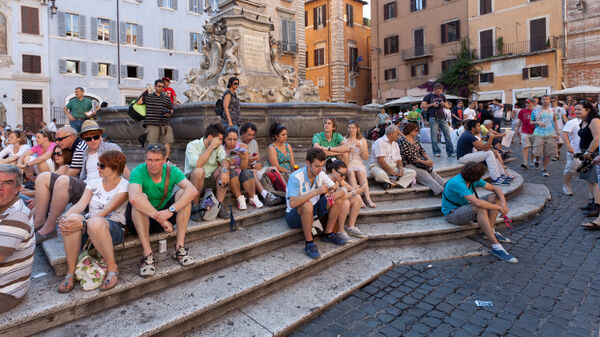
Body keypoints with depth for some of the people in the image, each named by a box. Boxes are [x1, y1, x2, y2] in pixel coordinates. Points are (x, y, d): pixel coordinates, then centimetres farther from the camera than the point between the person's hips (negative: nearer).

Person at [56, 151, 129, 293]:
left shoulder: (124, 186, -4)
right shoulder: (93, 183, 13)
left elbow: (105, 211, -16)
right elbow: (80, 204, -2)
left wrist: (83, 224, -30)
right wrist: (64, 217, -22)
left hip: (114, 227, -4)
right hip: (88, 224, 5)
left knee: (95, 223, -39)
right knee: (71, 219, -30)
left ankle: (112, 267, -19)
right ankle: (70, 271, -18)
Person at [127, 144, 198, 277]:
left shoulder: (171, 171, -11)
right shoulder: (138, 172, -18)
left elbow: (193, 191, -28)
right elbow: (134, 198, -40)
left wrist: (171, 210, -40)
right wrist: (160, 218, -40)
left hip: (165, 215, 3)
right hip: (140, 219, -2)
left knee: (183, 194, -19)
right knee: (141, 197, -31)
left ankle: (180, 247, -22)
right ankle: (147, 254, -33)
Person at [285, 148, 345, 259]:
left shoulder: (321, 174, -5)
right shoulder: (296, 177, -24)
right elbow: (292, 203, -36)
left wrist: (333, 195, -26)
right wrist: (316, 192, -39)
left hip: (311, 212, 6)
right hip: (294, 216, -6)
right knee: (307, 205, -38)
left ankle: (328, 234, 4)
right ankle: (309, 244, -22)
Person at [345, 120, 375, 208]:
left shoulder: (363, 141, 15)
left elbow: (366, 158, 8)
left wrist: (361, 149, -8)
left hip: (359, 164, 1)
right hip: (347, 165, 0)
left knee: (360, 171, -33)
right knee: (351, 172, -33)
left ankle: (368, 198, -42)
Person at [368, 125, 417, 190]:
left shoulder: (395, 144, 20)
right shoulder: (380, 142, -6)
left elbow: (399, 160, 17)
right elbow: (380, 161, -16)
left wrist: (401, 168, -6)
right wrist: (391, 172, -18)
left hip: (393, 168, 7)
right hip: (378, 167, -7)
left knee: (412, 172, -14)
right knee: (381, 174, -42)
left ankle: (391, 184, -30)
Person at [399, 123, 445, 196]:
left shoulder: (415, 139, 14)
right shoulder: (403, 141, -14)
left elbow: (422, 150, 13)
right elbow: (410, 157, -18)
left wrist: (428, 159, -5)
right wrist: (425, 162, -16)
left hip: (419, 163, 8)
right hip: (409, 165, -8)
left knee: (432, 172, -15)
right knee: (423, 174, -27)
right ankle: (440, 190, -37)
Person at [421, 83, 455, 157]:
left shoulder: (442, 96, 15)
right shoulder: (429, 96, 2)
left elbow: (447, 106, 22)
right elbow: (422, 106, -3)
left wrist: (444, 104, -1)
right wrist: (432, 104, -12)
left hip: (442, 118, 4)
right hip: (433, 118, -4)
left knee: (448, 135, -1)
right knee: (434, 136, -2)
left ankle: (450, 152, 5)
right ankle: (436, 152, 9)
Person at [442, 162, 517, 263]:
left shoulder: (473, 179, -6)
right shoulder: (458, 183, -31)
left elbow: (496, 189, 1)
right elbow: (477, 203, -39)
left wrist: (503, 203, -18)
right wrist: (498, 207, -25)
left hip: (464, 208, 9)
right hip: (452, 214, -9)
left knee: (494, 197, -2)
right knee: (481, 208, -36)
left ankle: (490, 231, -3)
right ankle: (496, 247, -34)